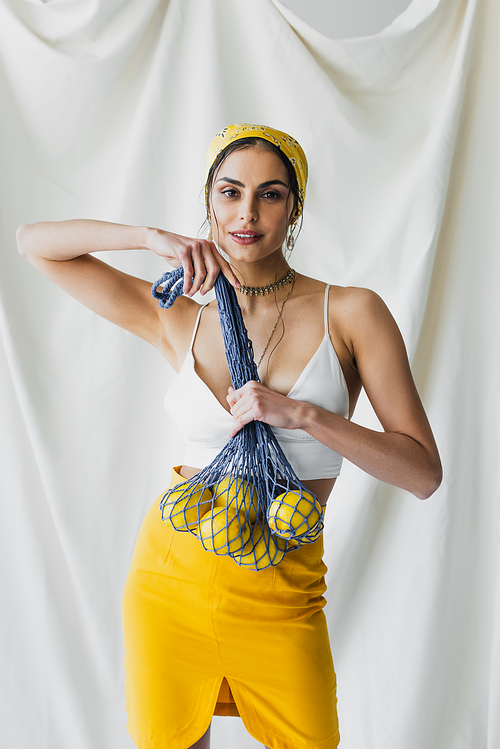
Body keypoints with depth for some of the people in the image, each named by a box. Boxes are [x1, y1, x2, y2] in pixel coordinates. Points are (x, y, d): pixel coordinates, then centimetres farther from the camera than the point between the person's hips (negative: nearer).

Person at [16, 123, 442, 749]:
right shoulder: (181, 318, 0)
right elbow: (34, 242, 3)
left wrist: (303, 414, -21)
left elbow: (424, 474, -9)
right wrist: (156, 239, -9)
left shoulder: (350, 313, -6)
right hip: (170, 577, 2)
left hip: (279, 597, -1)